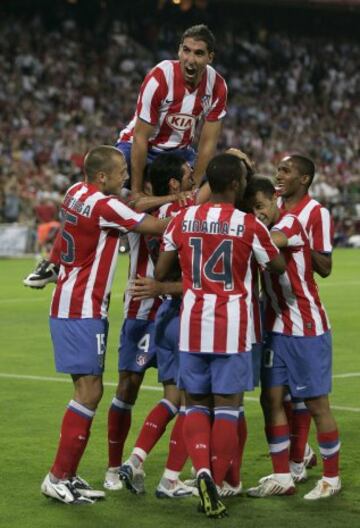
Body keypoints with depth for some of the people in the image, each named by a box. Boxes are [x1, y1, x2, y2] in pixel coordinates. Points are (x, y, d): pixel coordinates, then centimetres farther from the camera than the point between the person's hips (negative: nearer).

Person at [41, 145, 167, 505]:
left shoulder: (76, 193, 9)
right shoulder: (104, 206, -16)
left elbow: (126, 206, 18)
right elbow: (157, 227, -11)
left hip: (67, 306, 10)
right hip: (83, 311, -10)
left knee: (89, 391, 11)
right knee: (89, 391, -9)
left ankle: (67, 476, 10)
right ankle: (58, 476, -9)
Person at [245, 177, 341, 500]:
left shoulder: (291, 223, -15)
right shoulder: (260, 231, 8)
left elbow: (272, 241, -35)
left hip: (308, 330, -7)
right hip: (276, 329, 7)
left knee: (317, 404, 0)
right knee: (271, 399, 4)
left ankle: (332, 478, 12)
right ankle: (282, 477, 11)